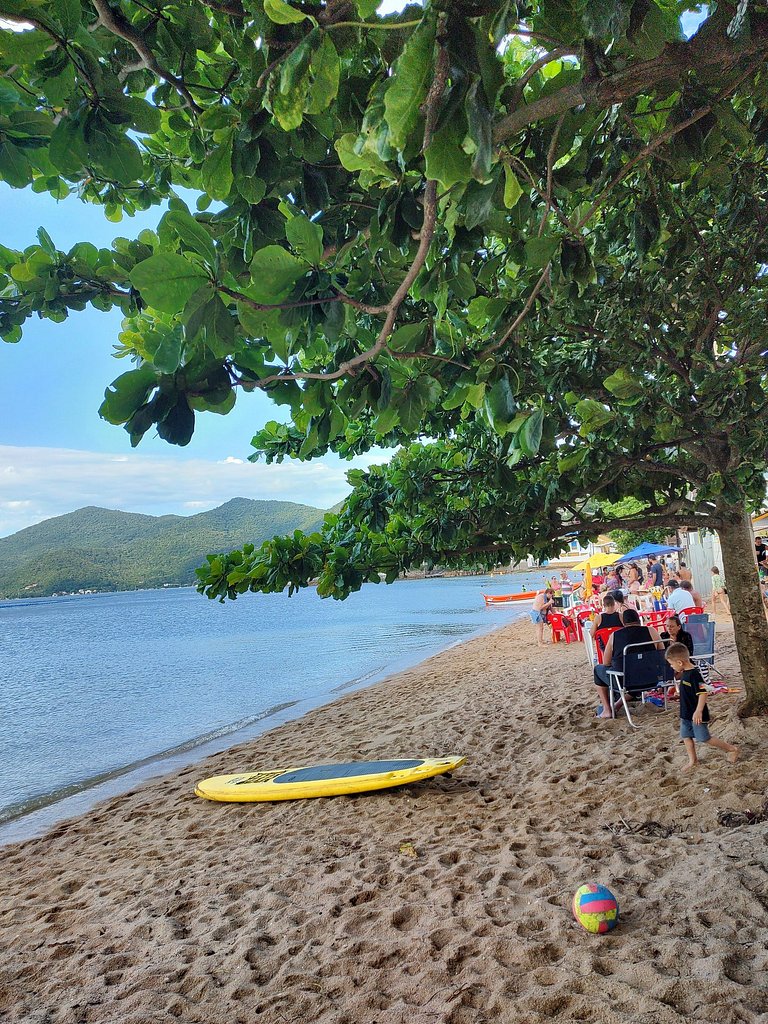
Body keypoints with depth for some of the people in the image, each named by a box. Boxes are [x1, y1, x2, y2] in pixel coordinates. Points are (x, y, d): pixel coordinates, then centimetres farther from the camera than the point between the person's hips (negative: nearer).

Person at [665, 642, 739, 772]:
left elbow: (703, 693, -30)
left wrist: (698, 711, -34)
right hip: (686, 713, 9)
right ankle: (693, 760, 25)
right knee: (686, 736, 12)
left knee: (704, 738, 2)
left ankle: (732, 749, 19)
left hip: (696, 714, -9)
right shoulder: (685, 672, 4)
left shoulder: (694, 674, -25)